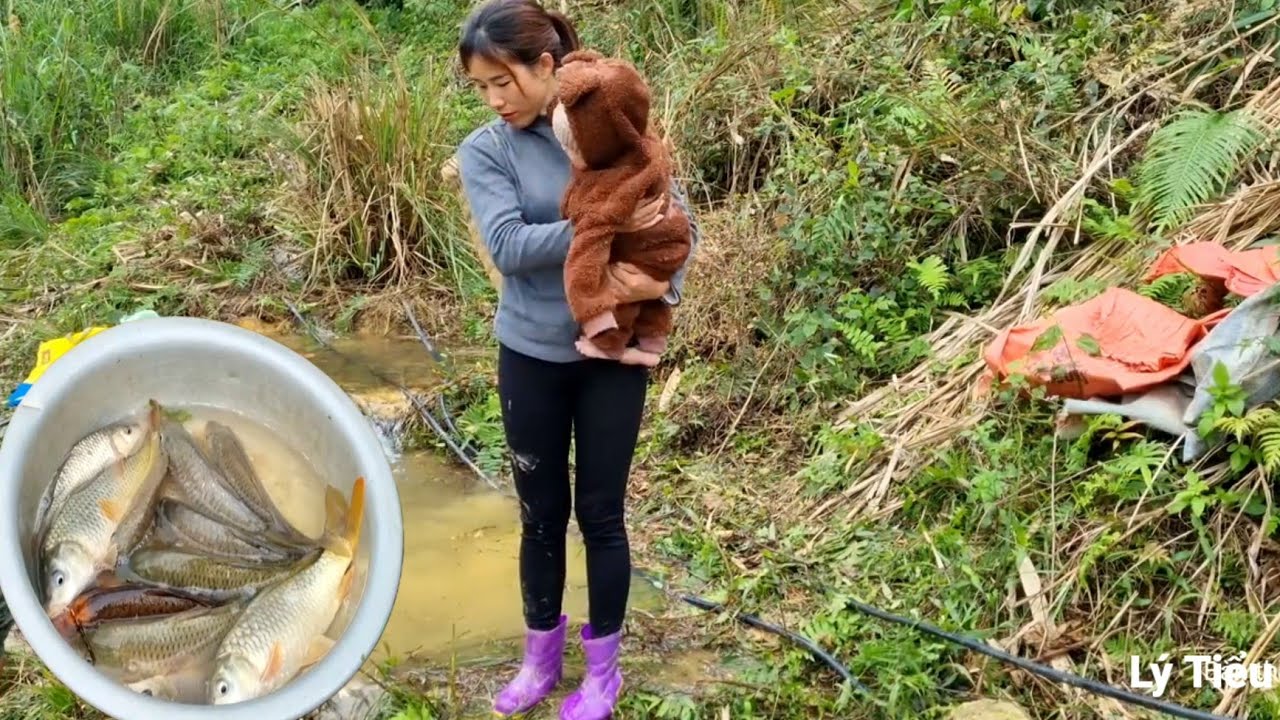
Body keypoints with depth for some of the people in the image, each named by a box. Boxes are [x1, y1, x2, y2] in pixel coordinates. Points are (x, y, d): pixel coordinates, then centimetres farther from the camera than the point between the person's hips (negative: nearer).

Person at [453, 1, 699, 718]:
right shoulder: (486, 149, -6)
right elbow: (508, 246, -19)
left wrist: (664, 283, -21)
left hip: (613, 354, -1)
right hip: (531, 355, 1)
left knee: (600, 512, 8)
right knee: (542, 512, 13)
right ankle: (542, 654, 33)